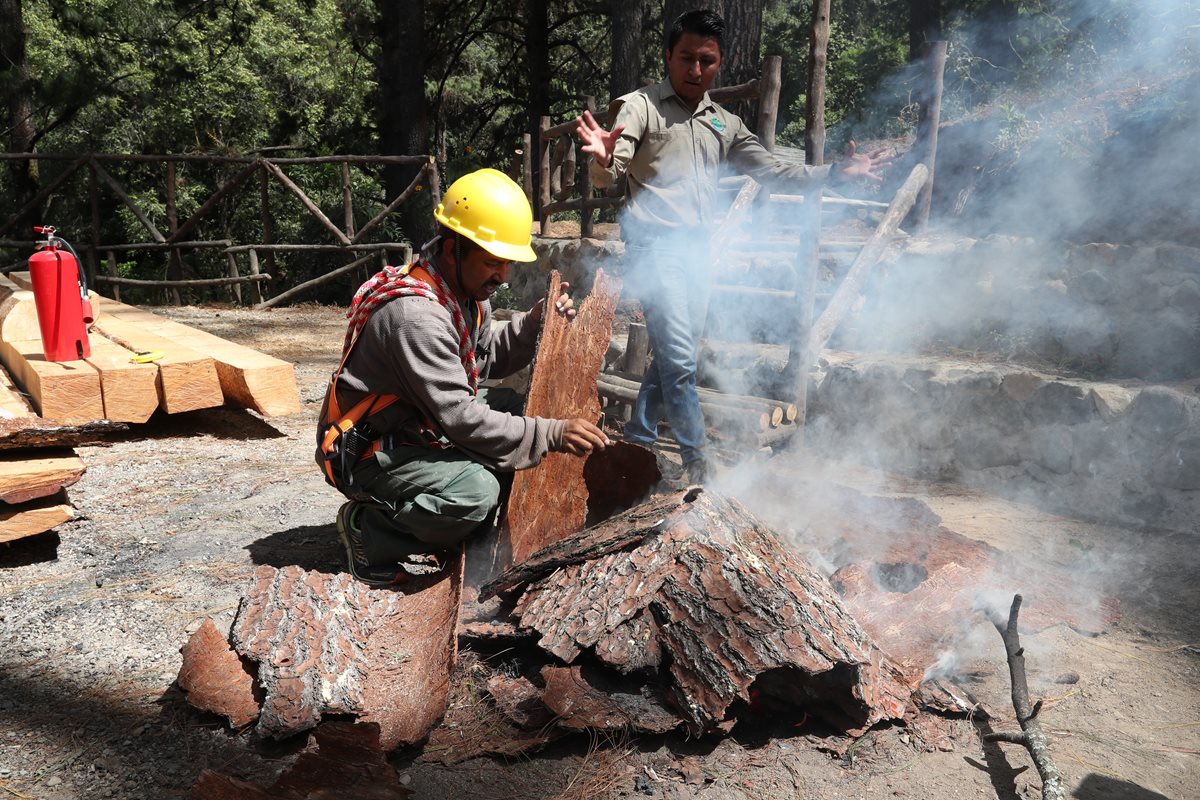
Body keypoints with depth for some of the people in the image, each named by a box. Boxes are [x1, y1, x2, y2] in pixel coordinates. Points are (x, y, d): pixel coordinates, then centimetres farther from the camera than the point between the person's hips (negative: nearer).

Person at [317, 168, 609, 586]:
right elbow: (460, 418, -30)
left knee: (517, 407, 2)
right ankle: (369, 530, -4)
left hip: (419, 430, 10)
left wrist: (536, 321, -5)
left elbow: (485, 359, 11)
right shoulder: (415, 314, -29)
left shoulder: (466, 290, 1)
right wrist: (552, 435, -30)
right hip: (368, 455, -10)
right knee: (475, 490, -31)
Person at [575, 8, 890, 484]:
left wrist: (835, 172, 7)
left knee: (675, 357, 10)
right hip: (655, 247, -6)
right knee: (679, 360, -12)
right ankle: (696, 458, 3)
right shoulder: (642, 106, -2)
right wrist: (603, 159, -37)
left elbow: (772, 173, 18)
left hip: (697, 251, 6)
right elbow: (608, 177, -13)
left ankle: (636, 442, 24)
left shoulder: (725, 124, 16)